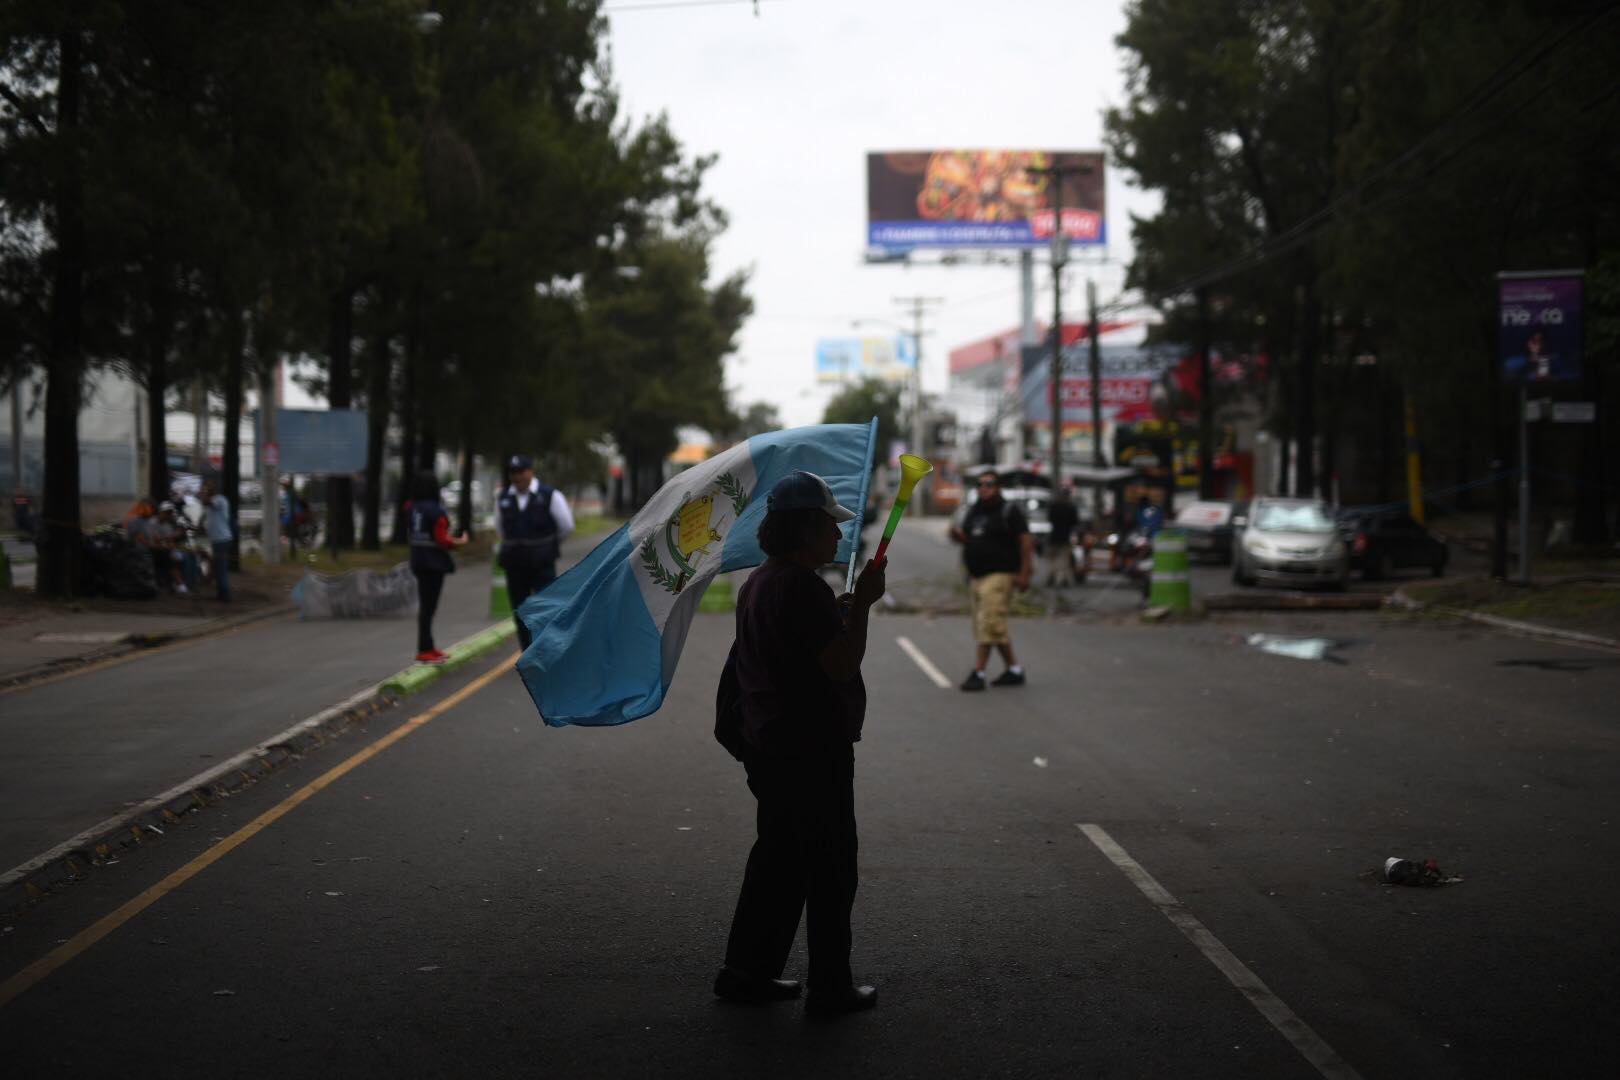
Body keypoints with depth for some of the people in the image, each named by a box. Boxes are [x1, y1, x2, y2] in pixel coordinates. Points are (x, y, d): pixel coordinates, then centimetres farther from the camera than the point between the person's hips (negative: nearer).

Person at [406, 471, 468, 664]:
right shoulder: (436, 512, -18)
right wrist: (460, 541, -2)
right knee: (428, 606, -5)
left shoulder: (412, 508, 2)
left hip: (418, 560, 8)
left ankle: (427, 647, 24)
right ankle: (424, 651, -4)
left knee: (425, 604, 16)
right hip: (434, 562, -8)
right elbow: (442, 540, -18)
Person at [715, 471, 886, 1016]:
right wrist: (860, 606, -17)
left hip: (767, 743, 10)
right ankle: (830, 987, 8)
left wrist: (843, 612, 16)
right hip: (812, 750, -10)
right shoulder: (802, 587, -20)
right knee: (831, 868, 0)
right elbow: (841, 664, -23)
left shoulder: (759, 582, 13)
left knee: (778, 857, 18)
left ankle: (747, 970, 23)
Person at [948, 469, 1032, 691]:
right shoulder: (974, 511, 15)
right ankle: (1014, 669, 21)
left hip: (999, 576, -8)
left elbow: (1026, 541, -11)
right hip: (977, 577, 8)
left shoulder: (1009, 512, -6)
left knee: (988, 624, -13)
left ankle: (978, 673, -13)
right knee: (996, 628, 12)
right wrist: (957, 534, -1)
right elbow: (966, 538, 23)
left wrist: (1025, 573, -17)